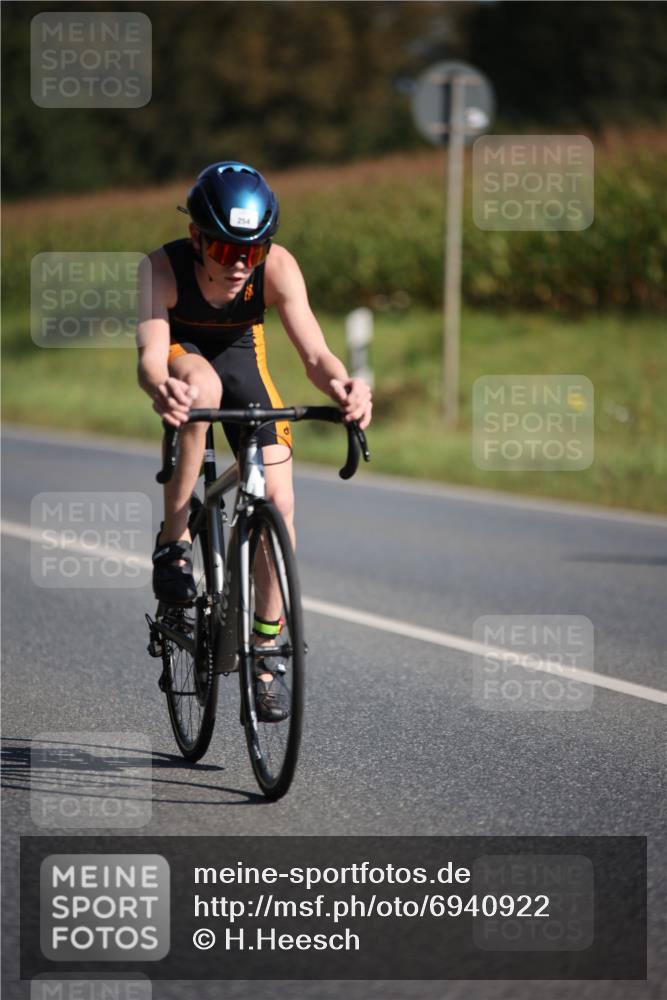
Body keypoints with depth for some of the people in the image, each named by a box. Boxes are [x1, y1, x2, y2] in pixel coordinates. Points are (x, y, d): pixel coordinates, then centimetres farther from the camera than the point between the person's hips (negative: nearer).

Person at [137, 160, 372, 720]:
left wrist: (343, 386, -59)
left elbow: (314, 352, -37)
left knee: (279, 503, -11)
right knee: (203, 385, -40)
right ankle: (174, 542, -25)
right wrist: (161, 389, -69)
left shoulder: (277, 267, -30)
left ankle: (263, 652, 4)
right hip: (182, 354, -2)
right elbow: (150, 354, -45)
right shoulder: (163, 268, -34)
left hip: (240, 355, 2)